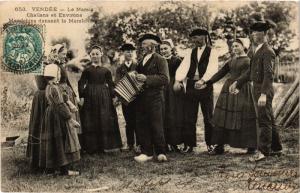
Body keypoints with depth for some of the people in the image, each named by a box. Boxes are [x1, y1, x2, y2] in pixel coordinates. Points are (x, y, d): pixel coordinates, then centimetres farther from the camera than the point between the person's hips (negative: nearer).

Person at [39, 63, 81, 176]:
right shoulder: (54, 88, -20)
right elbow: (60, 105, -23)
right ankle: (64, 169, -2)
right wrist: (71, 119, -21)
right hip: (57, 116, -10)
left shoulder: (48, 87, 11)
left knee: (52, 141, 14)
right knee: (61, 141, -5)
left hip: (50, 115, 10)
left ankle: (50, 167, 21)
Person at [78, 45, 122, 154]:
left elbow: (110, 85, 6)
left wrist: (113, 97, -4)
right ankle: (92, 147, 8)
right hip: (90, 97, -1)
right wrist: (81, 97, -8)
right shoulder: (87, 70, 5)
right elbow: (81, 84, 2)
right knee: (90, 123, 1)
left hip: (104, 97, 1)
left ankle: (106, 145, 10)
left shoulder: (106, 71, 7)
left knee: (105, 121, 2)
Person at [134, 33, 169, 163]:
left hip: (154, 98, -7)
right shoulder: (141, 61, 20)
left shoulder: (160, 60, -3)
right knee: (141, 126, 3)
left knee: (156, 126, -5)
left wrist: (146, 78, -19)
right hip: (141, 98, 7)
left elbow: (165, 79, -14)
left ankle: (161, 153, 4)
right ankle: (146, 153, 9)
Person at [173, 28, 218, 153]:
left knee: (208, 116, 3)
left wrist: (202, 80, -30)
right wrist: (178, 80, -17)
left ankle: (210, 143, 16)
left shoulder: (211, 52, 1)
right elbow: (183, 66, 0)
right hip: (191, 85, 4)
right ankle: (189, 144, 10)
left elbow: (212, 69, -14)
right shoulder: (190, 52, 14)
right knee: (189, 117, 3)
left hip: (205, 86, -4)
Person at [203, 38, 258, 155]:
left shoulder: (248, 60, -2)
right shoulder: (231, 61, 16)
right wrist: (207, 83, 4)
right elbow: (221, 73, 13)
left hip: (242, 90, -6)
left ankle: (251, 146, 9)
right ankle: (220, 146, 7)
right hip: (228, 90, 6)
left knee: (245, 118, -4)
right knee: (223, 117, 2)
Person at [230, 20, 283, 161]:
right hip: (257, 89, 10)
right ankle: (276, 148, 27)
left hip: (264, 91, -10)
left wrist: (263, 94, -31)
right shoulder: (257, 50, 15)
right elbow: (251, 71, 20)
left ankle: (263, 151, 3)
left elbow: (269, 74, -24)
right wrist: (238, 83, 19)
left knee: (264, 121, -4)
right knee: (269, 120, 16)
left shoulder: (267, 51, -16)